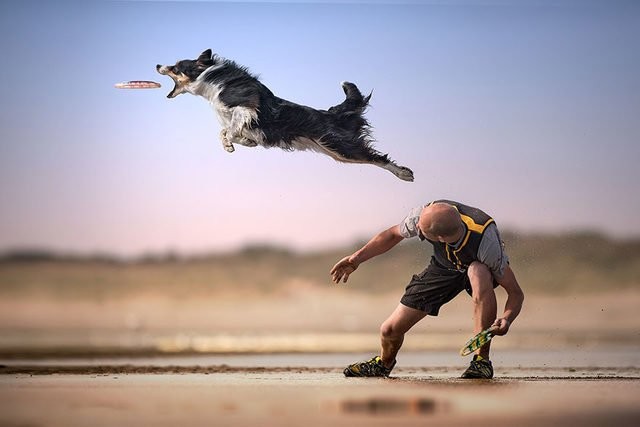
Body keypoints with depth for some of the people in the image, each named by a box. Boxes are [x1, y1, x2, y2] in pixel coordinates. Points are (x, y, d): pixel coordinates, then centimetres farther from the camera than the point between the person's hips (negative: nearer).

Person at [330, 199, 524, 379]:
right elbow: (393, 234, -8)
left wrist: (506, 319, -53)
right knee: (390, 330, -5)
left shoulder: (485, 241, -42)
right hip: (444, 267, 3)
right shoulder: (422, 215, -33)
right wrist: (357, 257, -12)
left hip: (480, 267, -3)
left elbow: (516, 293, -33)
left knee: (478, 272, -43)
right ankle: (383, 364, 35)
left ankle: (482, 359, -28)